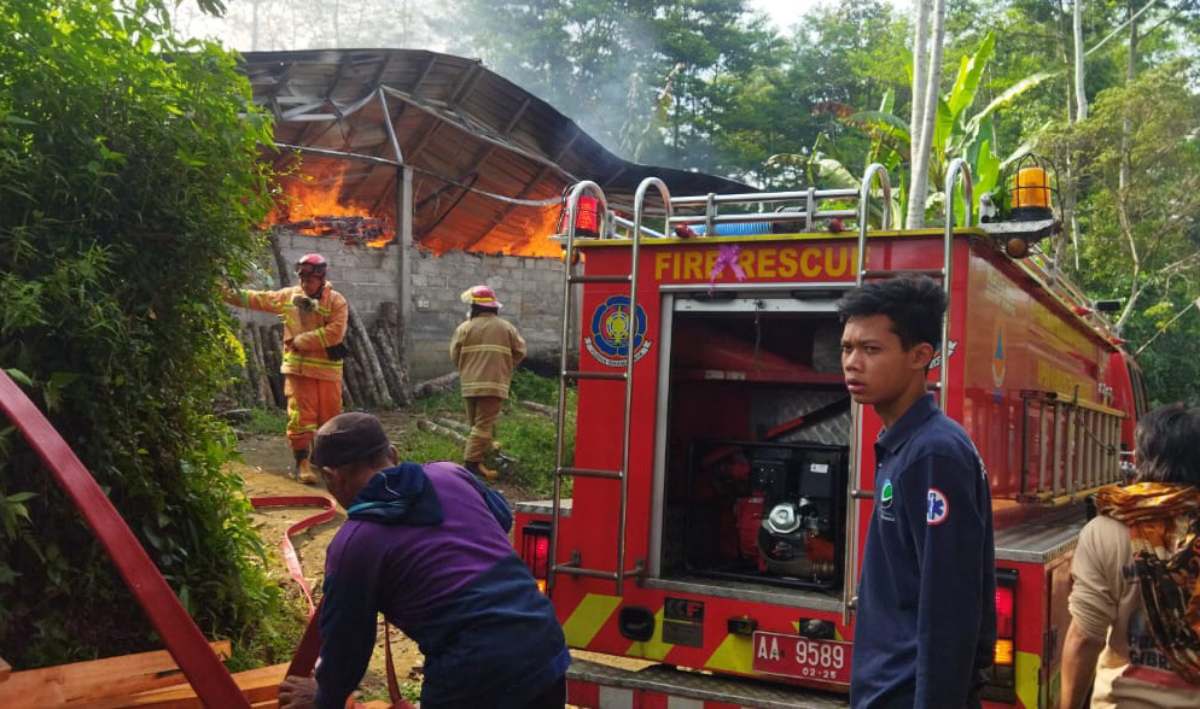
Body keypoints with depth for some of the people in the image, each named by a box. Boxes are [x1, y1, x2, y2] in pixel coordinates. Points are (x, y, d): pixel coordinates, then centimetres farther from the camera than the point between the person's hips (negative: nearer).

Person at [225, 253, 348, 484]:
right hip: (298, 367, 1)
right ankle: (301, 462, 4)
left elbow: (335, 333, -17)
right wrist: (227, 294, 1)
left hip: (327, 369, -1)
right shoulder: (288, 296, 7)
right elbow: (258, 299, 9)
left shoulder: (336, 301, -5)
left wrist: (301, 341, -15)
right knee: (300, 415, -3)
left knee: (330, 415, 8)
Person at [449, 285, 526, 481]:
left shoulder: (465, 328, 1)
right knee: (484, 424, -5)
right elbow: (520, 352, 5)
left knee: (476, 422, 19)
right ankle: (473, 462, -13)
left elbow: (454, 355, 2)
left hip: (470, 384, 2)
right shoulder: (507, 328, 3)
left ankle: (484, 450, 31)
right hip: (494, 383, -2)